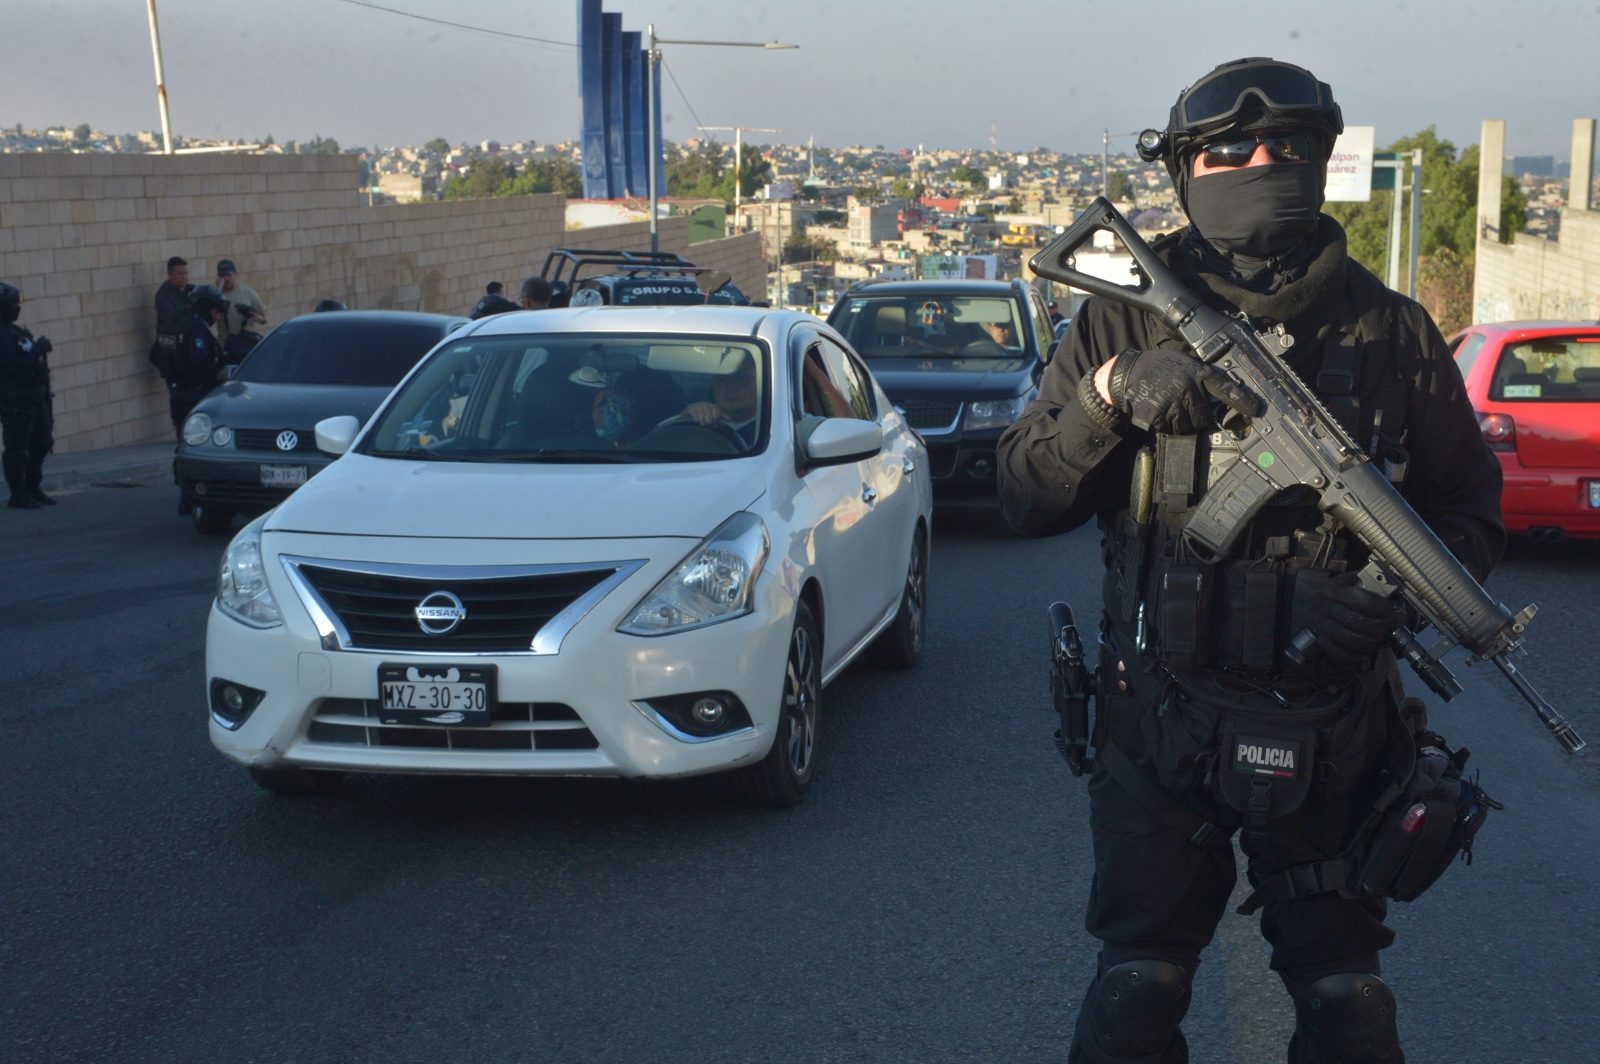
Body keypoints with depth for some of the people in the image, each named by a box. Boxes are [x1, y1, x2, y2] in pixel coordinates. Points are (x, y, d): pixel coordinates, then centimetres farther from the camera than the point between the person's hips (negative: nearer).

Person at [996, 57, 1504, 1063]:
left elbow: (1472, 510, 5)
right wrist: (1108, 392, -21)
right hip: (1159, 726, 0)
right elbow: (1028, 499, -4)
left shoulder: (1390, 331, 0)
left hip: (1330, 739, 1)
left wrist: (1398, 591, -16)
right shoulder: (1123, 326, 0)